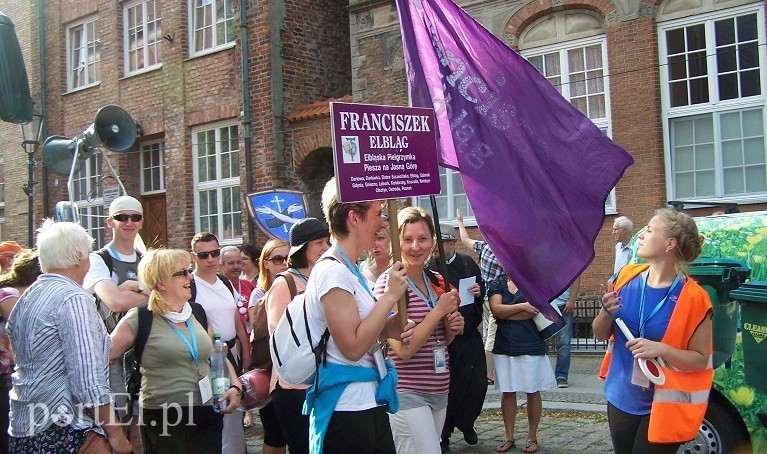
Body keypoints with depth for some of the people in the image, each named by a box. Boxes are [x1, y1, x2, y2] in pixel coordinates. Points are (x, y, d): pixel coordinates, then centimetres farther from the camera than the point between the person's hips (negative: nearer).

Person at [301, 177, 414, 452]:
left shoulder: (349, 270, 12)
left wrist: (391, 329, 3)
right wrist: (390, 296, -17)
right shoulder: (332, 272, -16)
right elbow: (352, 346, -22)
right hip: (347, 409, -9)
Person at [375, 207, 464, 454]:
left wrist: (452, 328, 0)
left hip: (439, 391, 7)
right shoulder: (388, 283, -13)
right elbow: (403, 349, -20)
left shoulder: (437, 281, 9)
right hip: (406, 394, -7)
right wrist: (439, 310, -16)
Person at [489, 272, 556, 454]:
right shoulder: (497, 284, 7)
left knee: (533, 391, 5)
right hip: (504, 346, 3)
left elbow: (534, 310, -14)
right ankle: (509, 437, 19)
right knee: (507, 392, 7)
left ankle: (532, 437, 18)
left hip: (531, 346, -2)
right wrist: (522, 306, -17)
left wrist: (504, 314, -12)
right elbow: (496, 309, -8)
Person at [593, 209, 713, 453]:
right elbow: (600, 334, 6)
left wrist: (661, 349, -25)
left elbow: (701, 360, -9)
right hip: (621, 399, 5)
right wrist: (607, 312, -15)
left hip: (663, 406, -5)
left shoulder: (693, 298, -15)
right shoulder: (627, 277, -2)